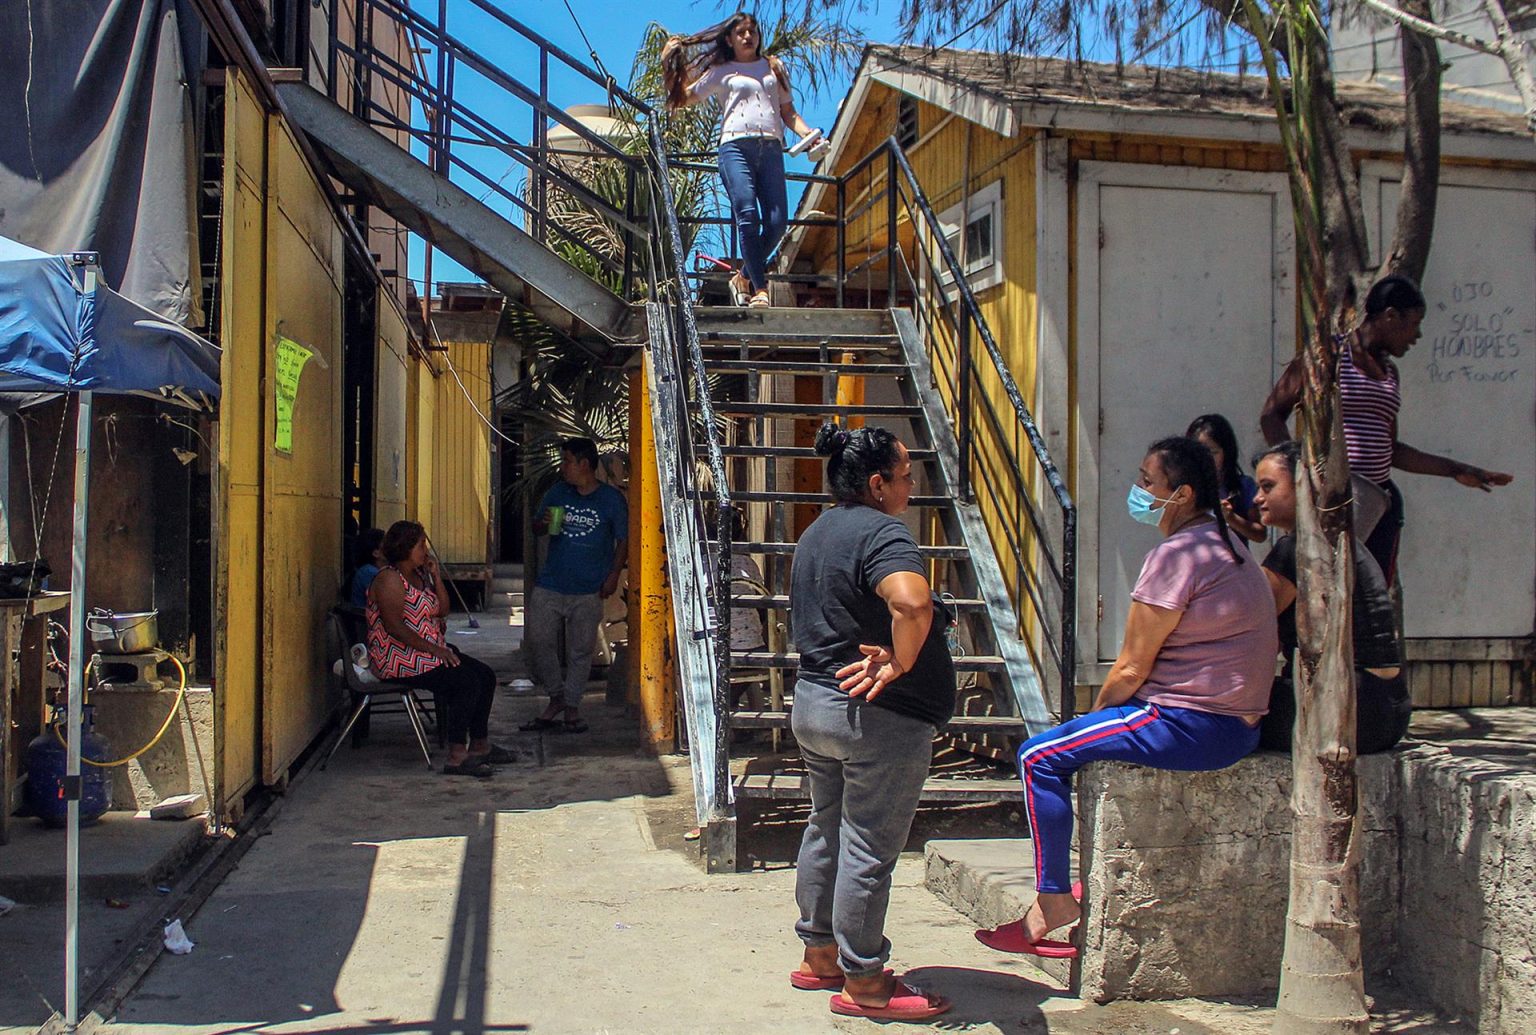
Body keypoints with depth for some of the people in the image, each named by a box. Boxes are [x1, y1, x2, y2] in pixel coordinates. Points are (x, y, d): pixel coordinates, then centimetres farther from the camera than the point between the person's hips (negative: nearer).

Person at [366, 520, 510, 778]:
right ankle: (457, 757, -20)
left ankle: (480, 746, 8)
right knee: (466, 681, -23)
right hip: (399, 659, -10)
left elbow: (442, 611, 14)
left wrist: (437, 577, 2)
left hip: (429, 650, 10)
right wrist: (434, 649, -22)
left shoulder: (420, 574, 14)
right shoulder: (390, 578, -14)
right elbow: (394, 627, -22)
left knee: (486, 675, 0)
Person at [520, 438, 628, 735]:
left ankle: (571, 707, 16)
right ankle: (557, 696, 17)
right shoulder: (557, 493, 7)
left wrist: (614, 574, -7)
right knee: (537, 642, -1)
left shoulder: (612, 499, -3)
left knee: (580, 651, 3)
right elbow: (536, 528, 17)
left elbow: (623, 540, 2)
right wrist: (544, 524, -7)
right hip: (550, 585, 4)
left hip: (588, 590, -3)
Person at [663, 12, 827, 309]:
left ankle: (744, 278, 8)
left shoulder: (775, 68, 27)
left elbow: (788, 112, 24)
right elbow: (684, 97, 19)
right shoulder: (721, 71, 19)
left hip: (771, 148, 3)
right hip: (736, 145, -3)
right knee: (747, 215, -20)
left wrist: (808, 134, 6)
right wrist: (674, 61, 11)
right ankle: (760, 290, -22)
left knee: (777, 222, -12)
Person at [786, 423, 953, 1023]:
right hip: (878, 713, -9)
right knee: (869, 849, 0)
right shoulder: (881, 533, -18)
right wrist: (900, 664, -24)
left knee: (825, 831, 19)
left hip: (812, 702, 10)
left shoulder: (816, 533, 13)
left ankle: (819, 955, 30)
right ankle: (864, 982, 10)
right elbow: (912, 602, -38)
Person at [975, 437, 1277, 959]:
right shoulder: (1223, 543, 14)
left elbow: (1131, 669, -16)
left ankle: (1053, 901, -1)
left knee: (1040, 756, -7)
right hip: (1235, 722, 11)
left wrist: (1094, 713, 1)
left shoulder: (1177, 554, -18)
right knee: (1082, 739, 28)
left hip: (1192, 724, -11)